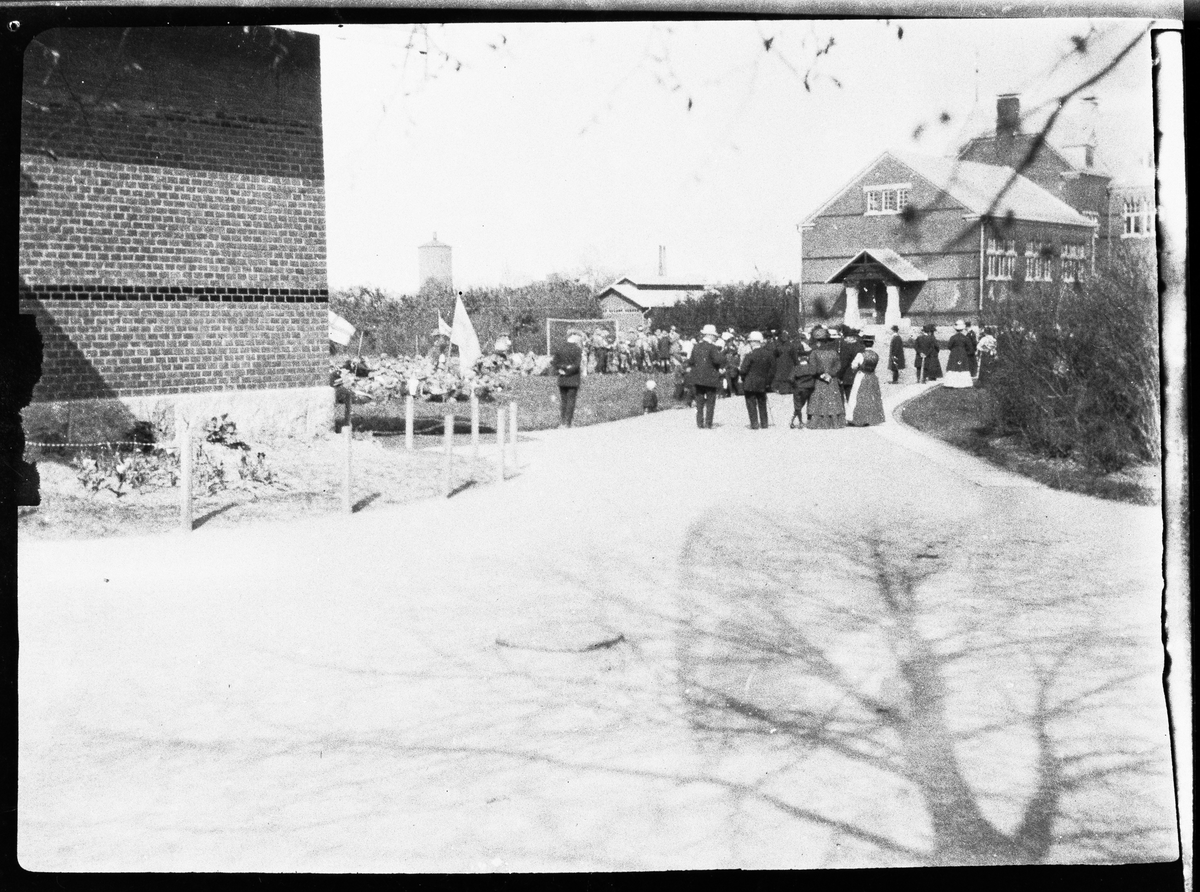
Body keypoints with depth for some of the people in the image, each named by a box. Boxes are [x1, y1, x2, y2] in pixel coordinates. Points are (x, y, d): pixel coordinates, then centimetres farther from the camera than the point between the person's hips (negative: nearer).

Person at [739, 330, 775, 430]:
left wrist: (738, 370, 6)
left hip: (750, 384, -5)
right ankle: (764, 423, 21)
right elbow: (772, 370, 3)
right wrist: (768, 381, 11)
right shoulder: (768, 354, -1)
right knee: (762, 404, 18)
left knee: (751, 404, 2)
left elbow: (743, 371, -15)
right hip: (763, 384, 5)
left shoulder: (750, 356, -16)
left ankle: (754, 424, -1)